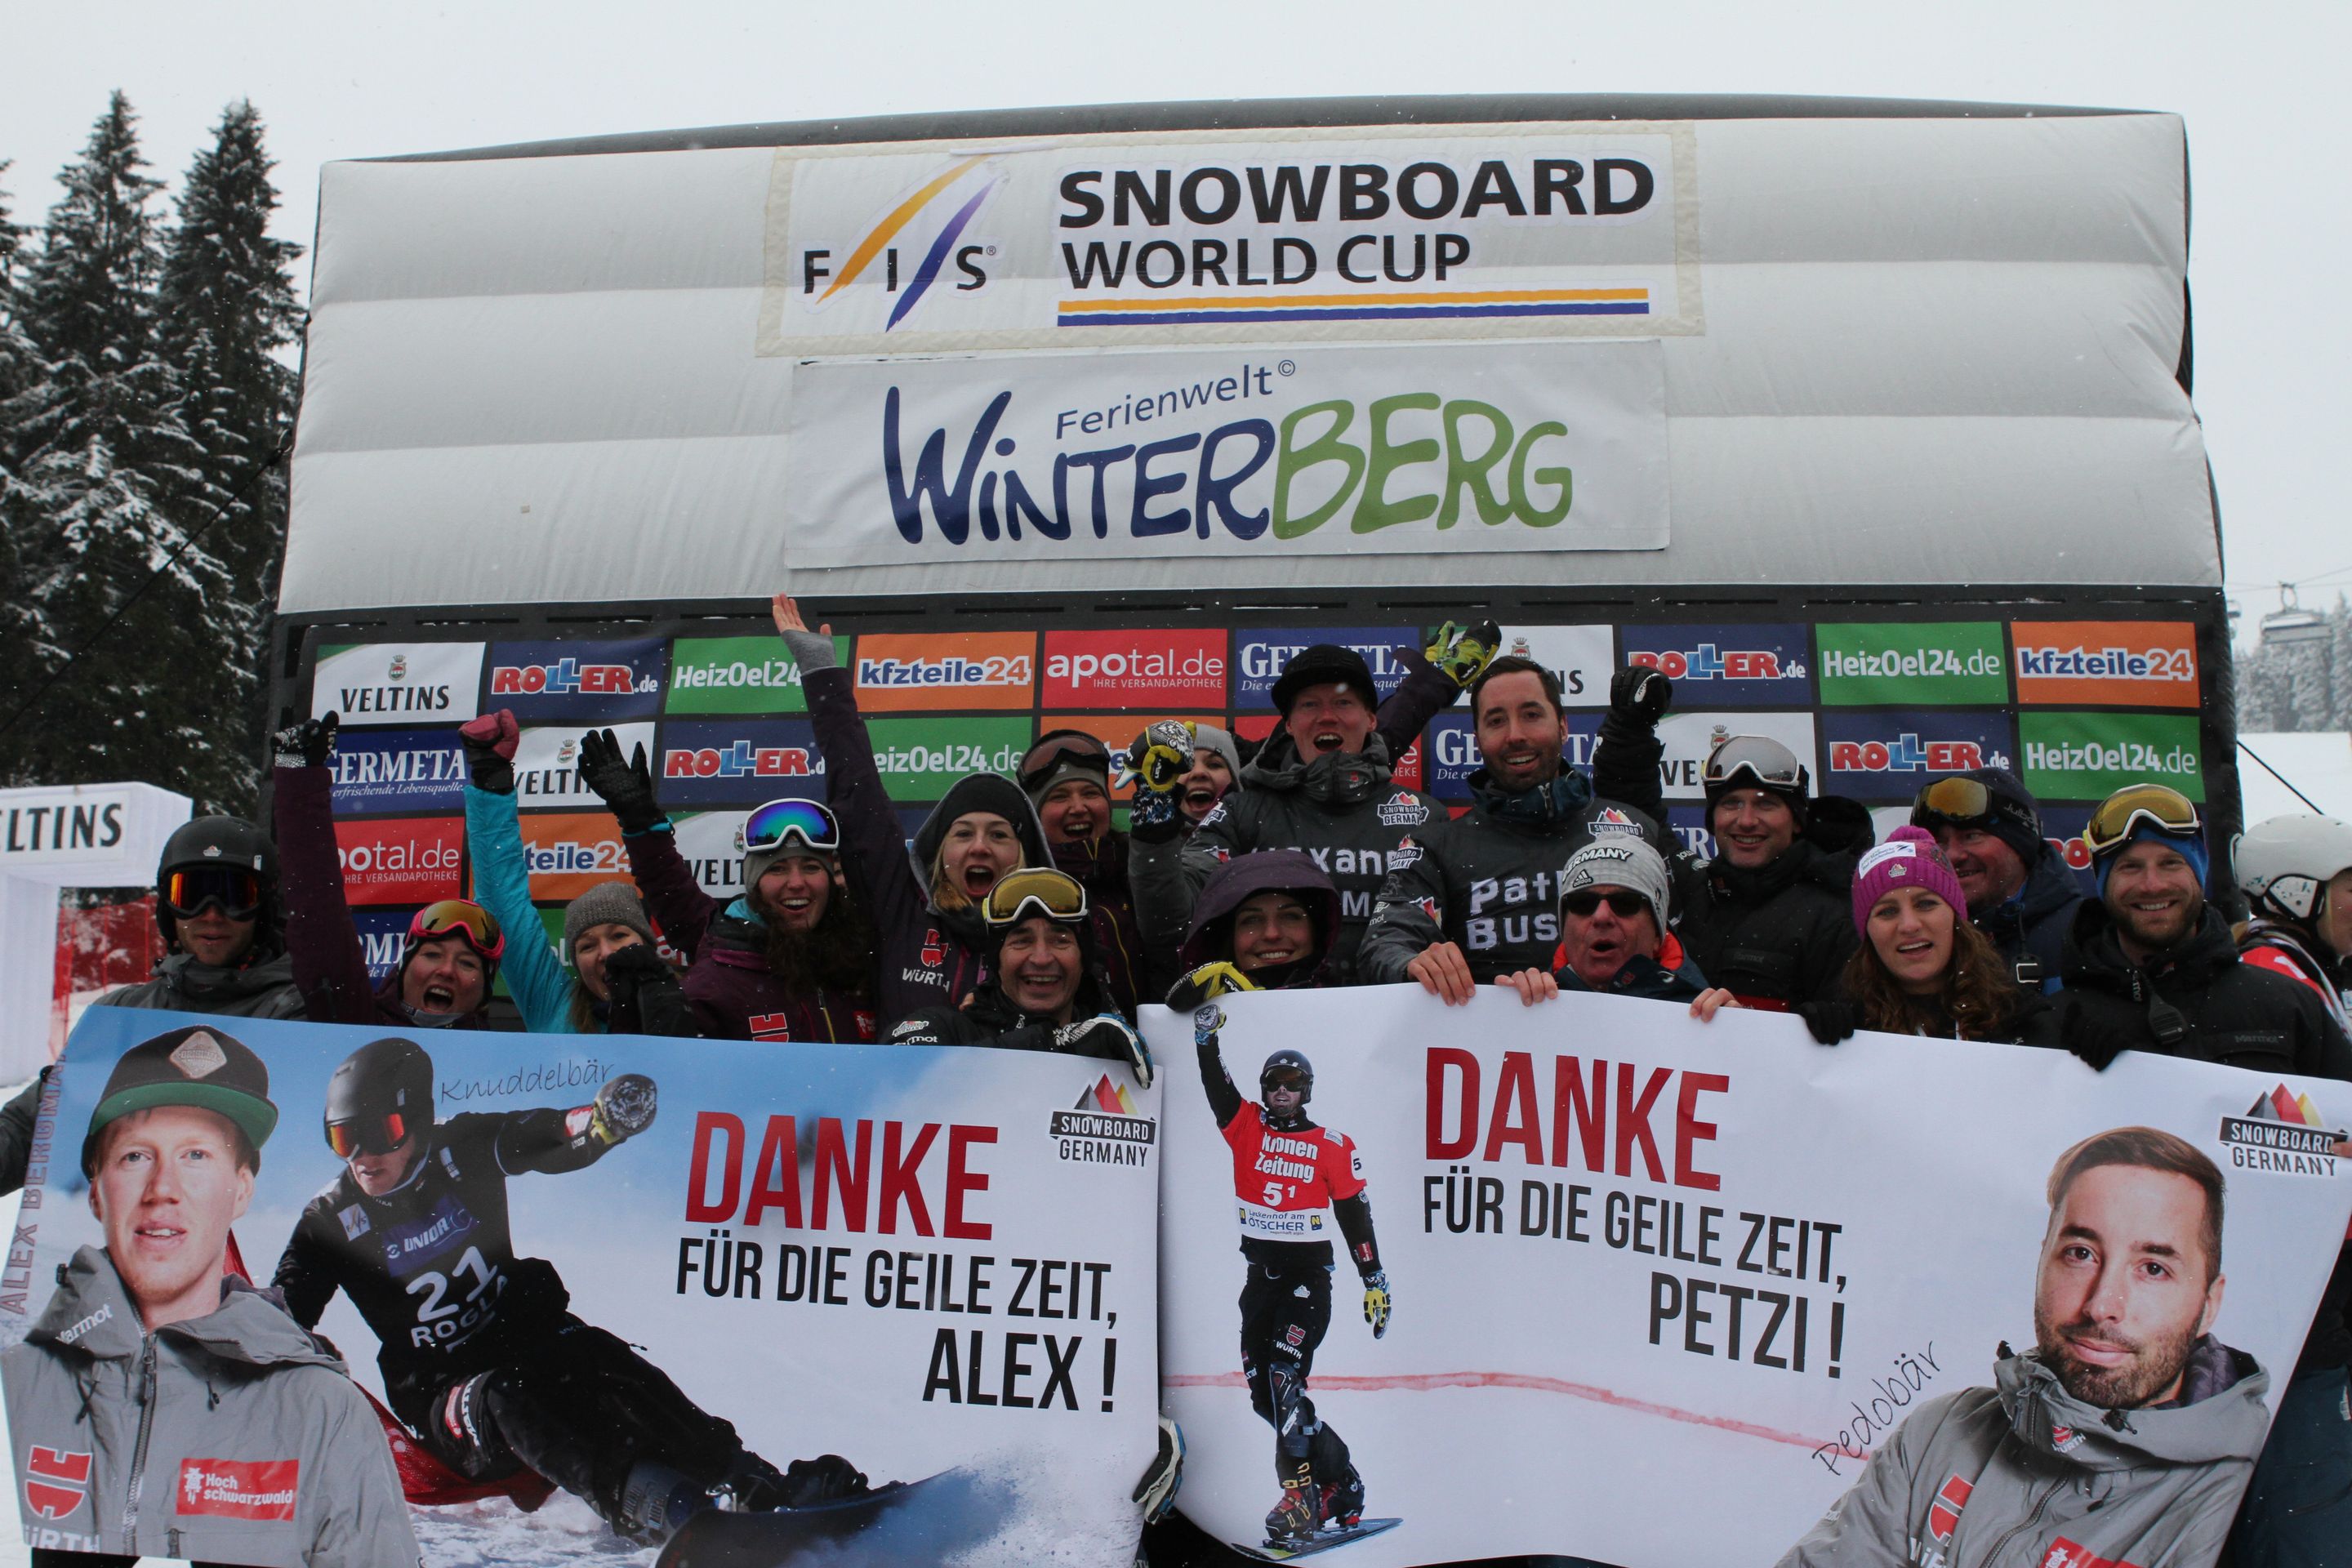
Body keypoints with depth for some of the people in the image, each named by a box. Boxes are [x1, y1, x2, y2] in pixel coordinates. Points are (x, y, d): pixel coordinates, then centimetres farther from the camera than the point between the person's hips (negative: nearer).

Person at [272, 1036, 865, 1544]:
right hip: (446, 1393, -1)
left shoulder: (462, 1148, -3)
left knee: (598, 1362, -30)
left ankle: (757, 1486, -39)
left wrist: (606, 1120, -36)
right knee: (507, 1400, -34)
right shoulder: (331, 1222, -4)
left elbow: (554, 1142, -14)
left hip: (527, 1331, 1)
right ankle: (658, 1505, -55)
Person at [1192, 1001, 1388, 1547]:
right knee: (1264, 1394, 5)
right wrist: (1206, 1033, -20)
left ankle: (1302, 1500, -18)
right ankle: (1343, 1483, 20)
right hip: (1261, 1277, 5)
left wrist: (1375, 1280, 0)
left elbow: (1355, 1216, 2)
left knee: (1284, 1382, -20)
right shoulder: (1247, 1126, 6)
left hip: (1309, 1279, -5)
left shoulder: (1332, 1147, 0)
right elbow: (1216, 1085, -5)